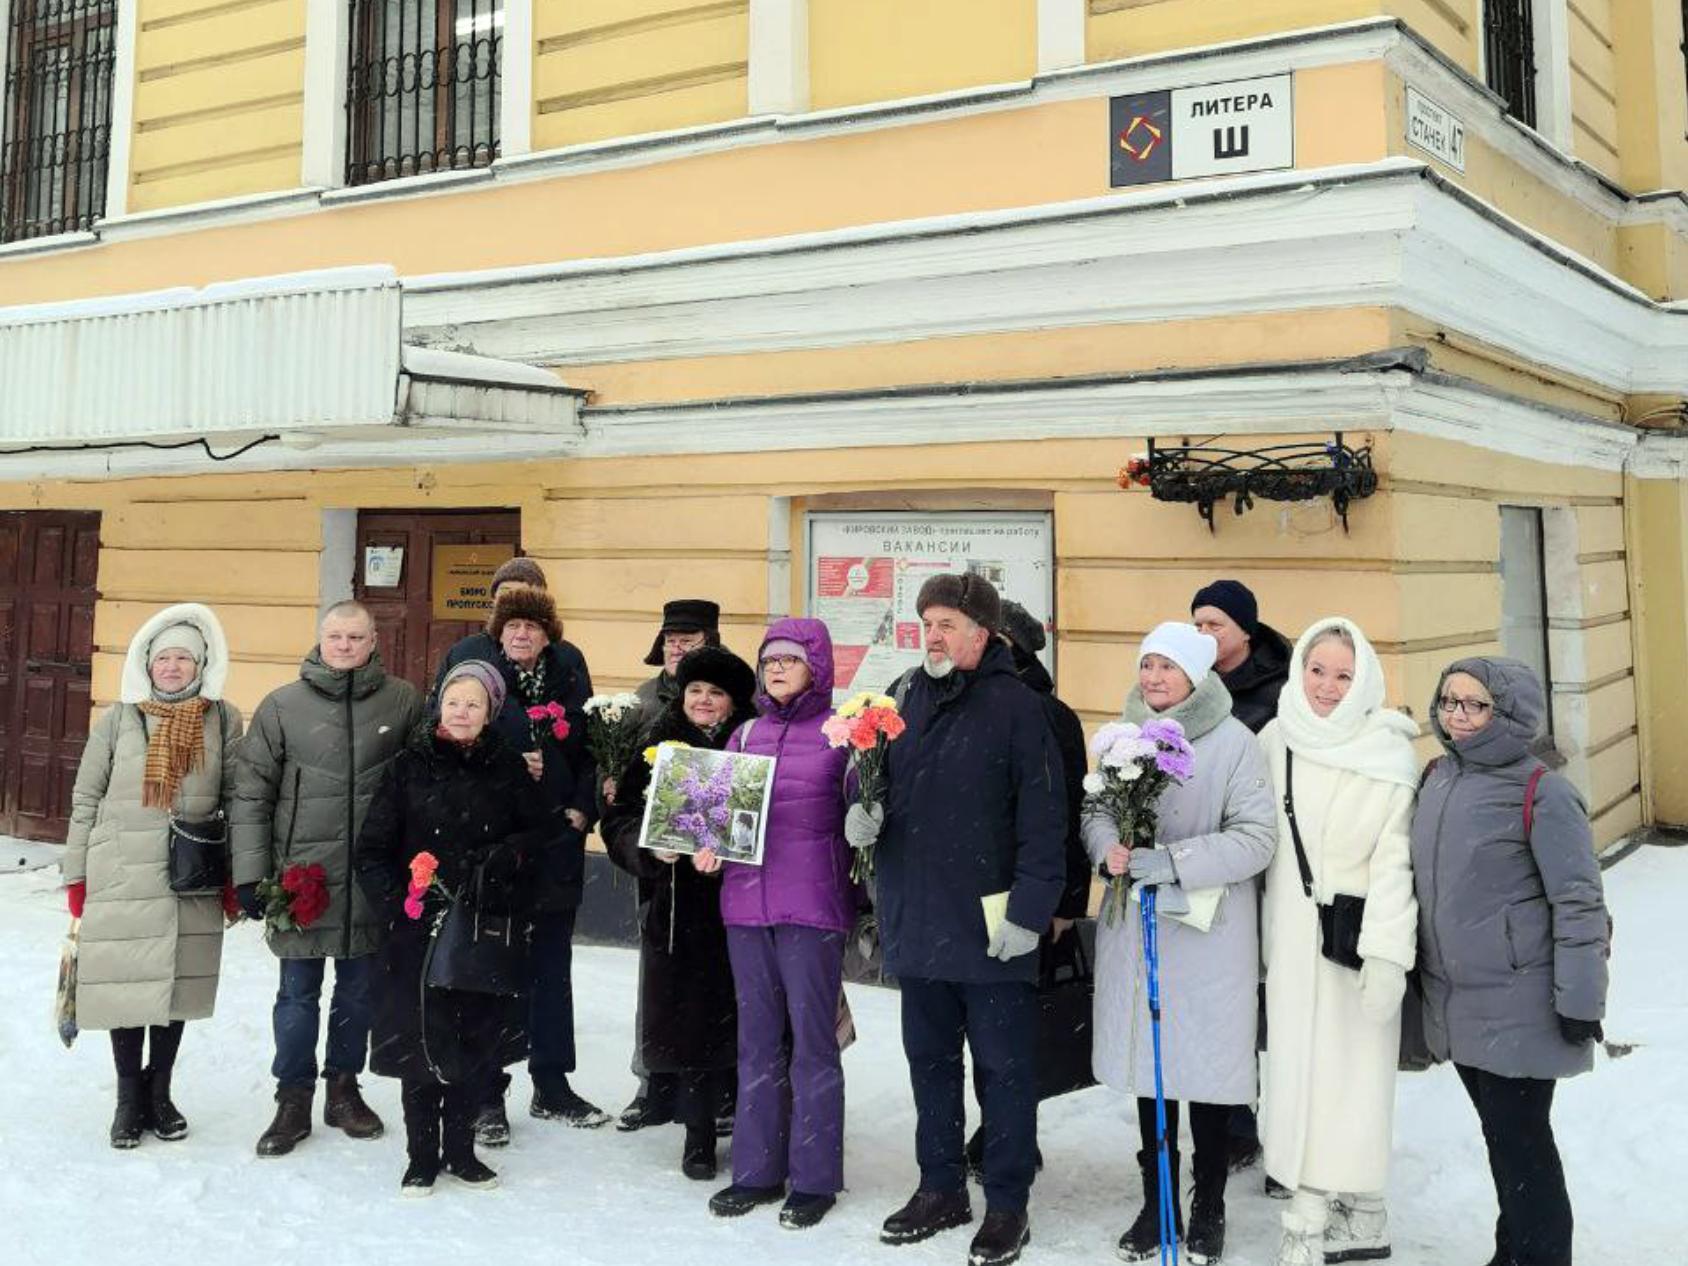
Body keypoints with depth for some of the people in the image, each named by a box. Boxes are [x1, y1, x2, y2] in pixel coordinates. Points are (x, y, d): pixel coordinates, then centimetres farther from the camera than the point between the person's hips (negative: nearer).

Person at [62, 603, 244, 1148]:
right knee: (126, 984, 5)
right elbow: (86, 799, 4)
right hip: (123, 878, -1)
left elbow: (235, 799, 4)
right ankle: (129, 1097, 22)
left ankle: (159, 1091, 27)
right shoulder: (118, 719, 1)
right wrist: (76, 876, 2)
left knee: (178, 983, 10)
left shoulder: (223, 719, 1)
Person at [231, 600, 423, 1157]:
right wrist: (250, 873, -5)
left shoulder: (403, 701, 0)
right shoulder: (283, 705, -2)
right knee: (299, 993, 7)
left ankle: (344, 1088, 30)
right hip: (302, 874, -1)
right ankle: (293, 1099, 22)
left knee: (358, 989, 14)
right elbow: (252, 793, 0)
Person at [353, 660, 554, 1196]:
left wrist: (502, 857, -12)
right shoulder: (410, 765, 2)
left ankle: (460, 1148, 24)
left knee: (477, 1041, 7)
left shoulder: (507, 767, 5)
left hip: (488, 930, 1)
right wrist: (395, 905, -9)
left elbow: (541, 831, 6)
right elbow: (372, 849, 3)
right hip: (419, 928, -1)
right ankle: (421, 1155, 17)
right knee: (419, 1040, 1)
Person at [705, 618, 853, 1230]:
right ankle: (756, 1169, 22)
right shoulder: (747, 733, 12)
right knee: (757, 1040, 12)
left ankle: (814, 1178, 14)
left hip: (812, 905, -5)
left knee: (812, 1039, 3)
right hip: (746, 901, 5)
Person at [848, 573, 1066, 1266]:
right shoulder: (905, 697, 6)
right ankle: (940, 1188, 33)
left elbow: (1043, 817, -13)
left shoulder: (1015, 706, -11)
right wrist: (862, 812, -4)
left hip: (990, 927, -6)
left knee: (1004, 1066, 8)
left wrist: (1029, 910, -16)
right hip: (916, 920, 6)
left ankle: (1007, 1204, 22)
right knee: (930, 1060, 18)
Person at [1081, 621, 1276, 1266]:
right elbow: (1096, 812, 11)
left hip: (1210, 934, -4)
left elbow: (1257, 838, -14)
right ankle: (1156, 1203, 28)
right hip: (1135, 929, 4)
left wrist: (1173, 862, -22)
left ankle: (1208, 1208, 26)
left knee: (1206, 1066, 6)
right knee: (1148, 1063, 12)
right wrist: (1110, 847, -12)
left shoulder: (1234, 741, -10)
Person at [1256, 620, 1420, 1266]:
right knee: (1298, 1073, 6)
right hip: (1290, 936, 4)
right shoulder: (1274, 741, 6)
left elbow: (1395, 861, -10)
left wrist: (1386, 955, -16)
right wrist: (1259, 938, 14)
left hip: (1357, 936, -4)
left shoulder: (1389, 754, -6)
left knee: (1349, 1077, -1)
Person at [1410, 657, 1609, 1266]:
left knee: (1521, 1141, 1)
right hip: (1455, 1000, 7)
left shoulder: (1542, 792, -16)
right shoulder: (1437, 776, 5)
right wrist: (1417, 970, 19)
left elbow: (1580, 902, -14)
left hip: (1517, 1004, -7)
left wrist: (1580, 999, -14)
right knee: (1500, 1134, 19)